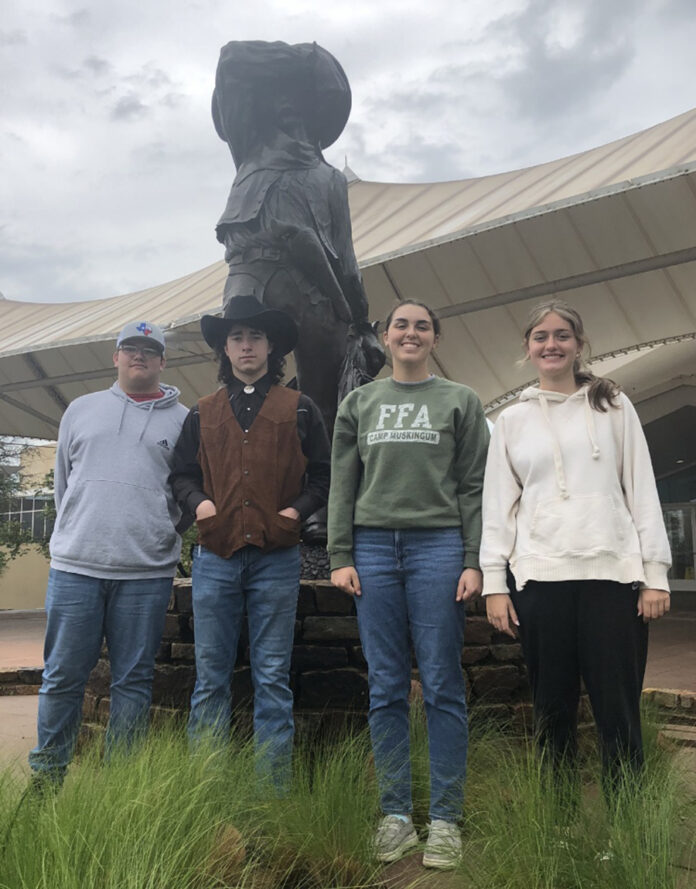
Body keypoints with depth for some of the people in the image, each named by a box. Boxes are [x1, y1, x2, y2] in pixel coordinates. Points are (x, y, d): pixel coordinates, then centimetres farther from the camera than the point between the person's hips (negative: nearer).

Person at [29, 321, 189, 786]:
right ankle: (46, 774, 19)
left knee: (134, 681, 5)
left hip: (147, 573, -1)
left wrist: (158, 536, 6)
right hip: (75, 567, 1)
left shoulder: (184, 420, 8)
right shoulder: (82, 409, 14)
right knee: (63, 676, 5)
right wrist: (77, 532, 14)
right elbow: (63, 480, 18)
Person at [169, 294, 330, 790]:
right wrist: (198, 502, 0)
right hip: (215, 557, 2)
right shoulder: (203, 414, 16)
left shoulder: (299, 410, 10)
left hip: (276, 559, -2)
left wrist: (297, 509, -7)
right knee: (211, 678, 6)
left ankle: (275, 790, 11)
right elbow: (182, 473, 19)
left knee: (273, 679, 3)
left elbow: (324, 475, 9)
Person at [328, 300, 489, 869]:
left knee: (443, 687, -1)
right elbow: (342, 484, 12)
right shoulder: (359, 403, 16)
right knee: (386, 688, 4)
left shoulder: (460, 402, 10)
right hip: (373, 547, 2)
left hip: (438, 545, -2)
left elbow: (474, 487, 4)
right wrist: (340, 557, 2)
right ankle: (396, 815, 14)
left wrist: (474, 561, -5)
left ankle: (445, 820, 8)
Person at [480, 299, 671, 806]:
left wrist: (655, 574, -1)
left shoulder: (613, 406, 11)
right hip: (541, 578, 1)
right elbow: (498, 504, 10)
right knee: (554, 711, 6)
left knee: (619, 713, -1)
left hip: (613, 575, -1)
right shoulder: (513, 420, 13)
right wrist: (494, 583, 1)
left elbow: (642, 490, 7)